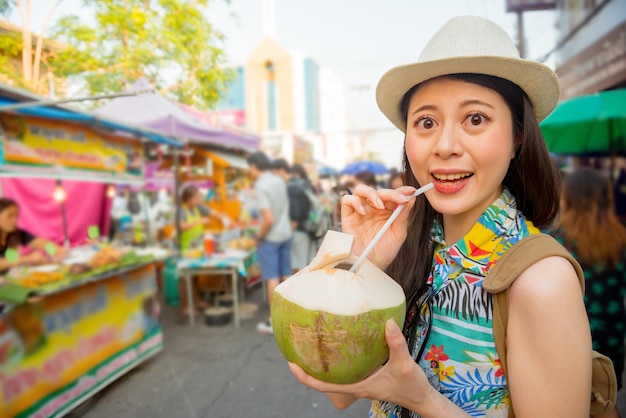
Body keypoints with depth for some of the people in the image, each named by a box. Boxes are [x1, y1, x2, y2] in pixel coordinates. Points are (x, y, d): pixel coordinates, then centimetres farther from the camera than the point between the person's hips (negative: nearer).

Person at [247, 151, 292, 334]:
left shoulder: (261, 186, -18)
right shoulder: (279, 181, 2)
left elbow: (269, 219, -23)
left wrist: (259, 237, -9)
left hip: (270, 237, -6)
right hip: (286, 234, 7)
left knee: (272, 279, 2)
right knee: (286, 276, 15)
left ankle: (274, 321, 13)